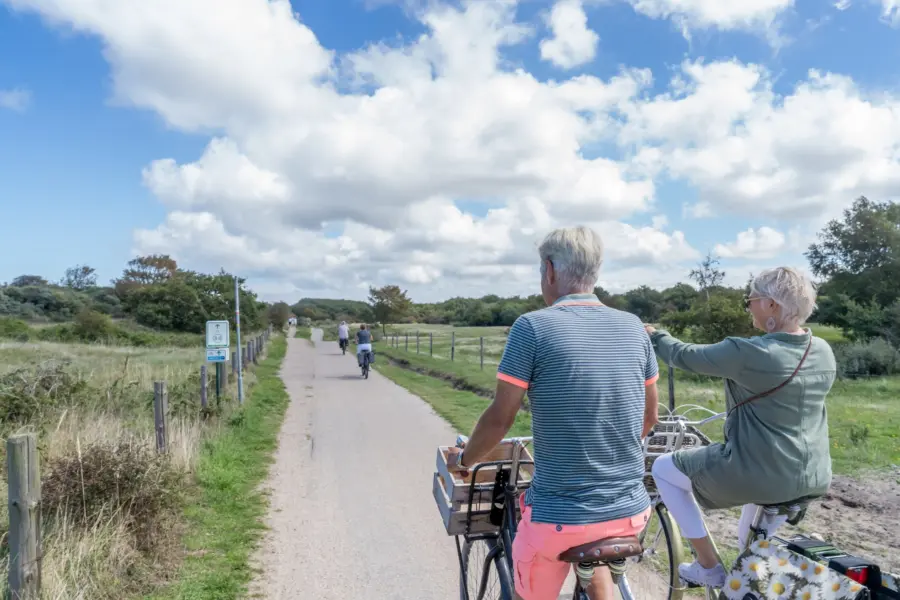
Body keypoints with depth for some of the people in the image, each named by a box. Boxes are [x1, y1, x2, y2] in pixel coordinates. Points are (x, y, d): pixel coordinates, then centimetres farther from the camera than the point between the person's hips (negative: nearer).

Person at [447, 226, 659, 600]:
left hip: (561, 516, -5)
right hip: (632, 511, 5)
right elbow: (649, 417, 11)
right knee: (593, 556, 36)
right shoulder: (633, 327, 1)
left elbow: (499, 419, -10)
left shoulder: (533, 327, -13)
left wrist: (463, 459, 9)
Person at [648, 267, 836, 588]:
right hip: (815, 477, 8)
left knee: (663, 468, 10)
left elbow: (685, 356, -10)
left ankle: (709, 566, 16)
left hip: (759, 476, -7)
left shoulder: (749, 353, -22)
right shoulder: (823, 352, 0)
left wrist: (655, 336, 9)